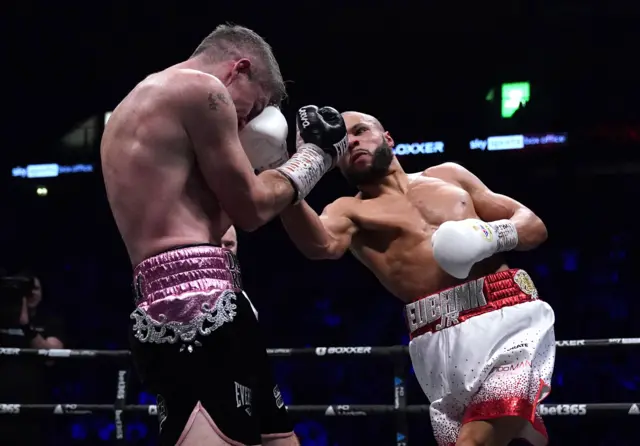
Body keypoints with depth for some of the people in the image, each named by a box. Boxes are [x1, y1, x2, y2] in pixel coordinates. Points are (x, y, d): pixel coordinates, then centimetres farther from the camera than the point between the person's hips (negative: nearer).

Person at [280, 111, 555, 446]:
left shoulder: (448, 175, 23)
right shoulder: (349, 210, 17)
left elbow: (534, 225, 22)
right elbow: (321, 244, -8)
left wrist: (495, 234, -1)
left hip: (507, 317, -1)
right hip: (442, 342, 1)